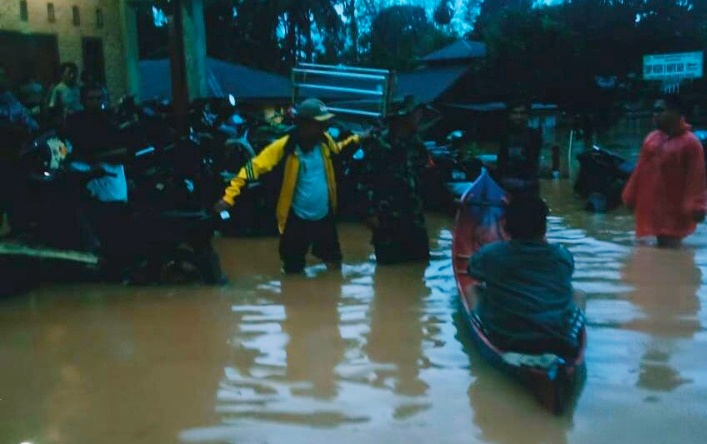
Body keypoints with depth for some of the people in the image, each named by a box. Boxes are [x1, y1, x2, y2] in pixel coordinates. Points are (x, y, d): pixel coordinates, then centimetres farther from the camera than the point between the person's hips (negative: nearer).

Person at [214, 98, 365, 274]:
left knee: (334, 262, 23)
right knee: (293, 271, 12)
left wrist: (356, 139, 11)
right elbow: (254, 167, -23)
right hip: (297, 218, -4)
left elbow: (336, 150, 20)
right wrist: (229, 196, -29)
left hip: (324, 215, 4)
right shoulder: (285, 146, -20)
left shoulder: (324, 140, -5)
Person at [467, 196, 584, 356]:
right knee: (578, 295, 26)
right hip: (559, 343, 0)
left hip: (503, 342, 0)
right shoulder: (563, 257, -5)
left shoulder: (489, 254, -8)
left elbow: (472, 272, 15)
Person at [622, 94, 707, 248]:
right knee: (660, 247, 12)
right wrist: (630, 196, 14)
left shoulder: (690, 142, -10)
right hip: (651, 206, 6)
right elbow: (640, 170, 14)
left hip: (675, 209, -6)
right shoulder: (651, 138, 9)